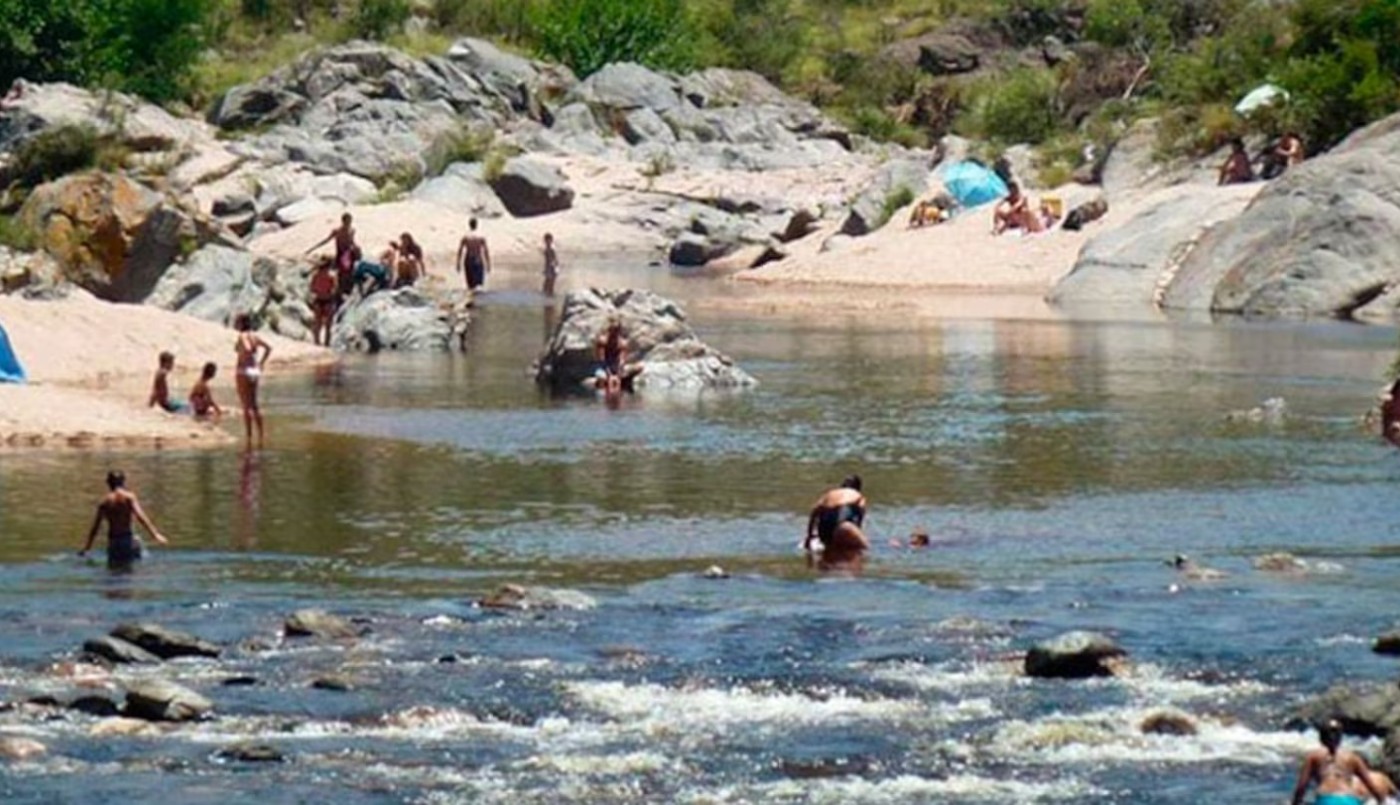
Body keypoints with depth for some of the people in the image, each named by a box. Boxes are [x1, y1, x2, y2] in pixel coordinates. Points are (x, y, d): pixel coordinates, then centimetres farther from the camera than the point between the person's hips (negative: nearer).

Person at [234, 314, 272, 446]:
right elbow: (268, 348, 14)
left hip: (243, 371, -8)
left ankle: (249, 437, -2)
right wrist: (261, 363, 14)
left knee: (247, 407, -3)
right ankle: (260, 436, 16)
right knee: (254, 405, 15)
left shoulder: (242, 336, -14)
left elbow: (247, 349, -32)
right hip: (255, 371, 8)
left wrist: (241, 360, -16)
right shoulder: (254, 336, 9)